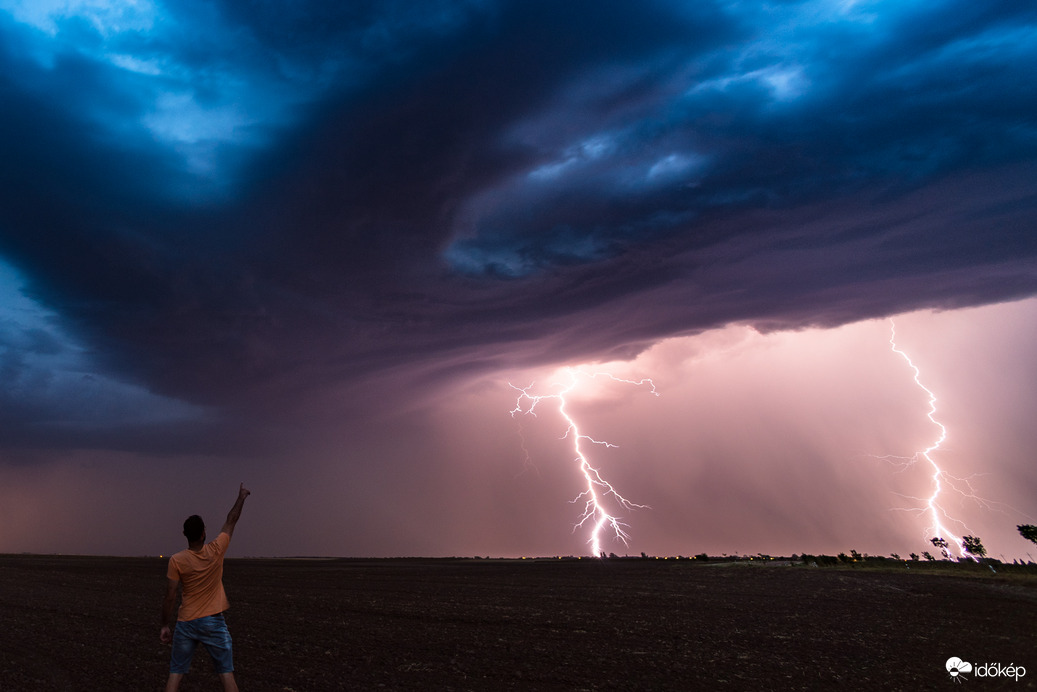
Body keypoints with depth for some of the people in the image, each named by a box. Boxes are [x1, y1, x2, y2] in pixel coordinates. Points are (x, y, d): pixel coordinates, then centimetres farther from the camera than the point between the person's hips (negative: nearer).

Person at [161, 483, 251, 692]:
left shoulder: (176, 560, -10)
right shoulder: (216, 550, -10)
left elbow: (170, 598, -8)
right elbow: (231, 521, 3)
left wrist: (166, 624, 4)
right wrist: (241, 497, 16)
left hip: (186, 624, 1)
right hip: (213, 622, -1)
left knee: (175, 674, 13)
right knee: (226, 673, 4)